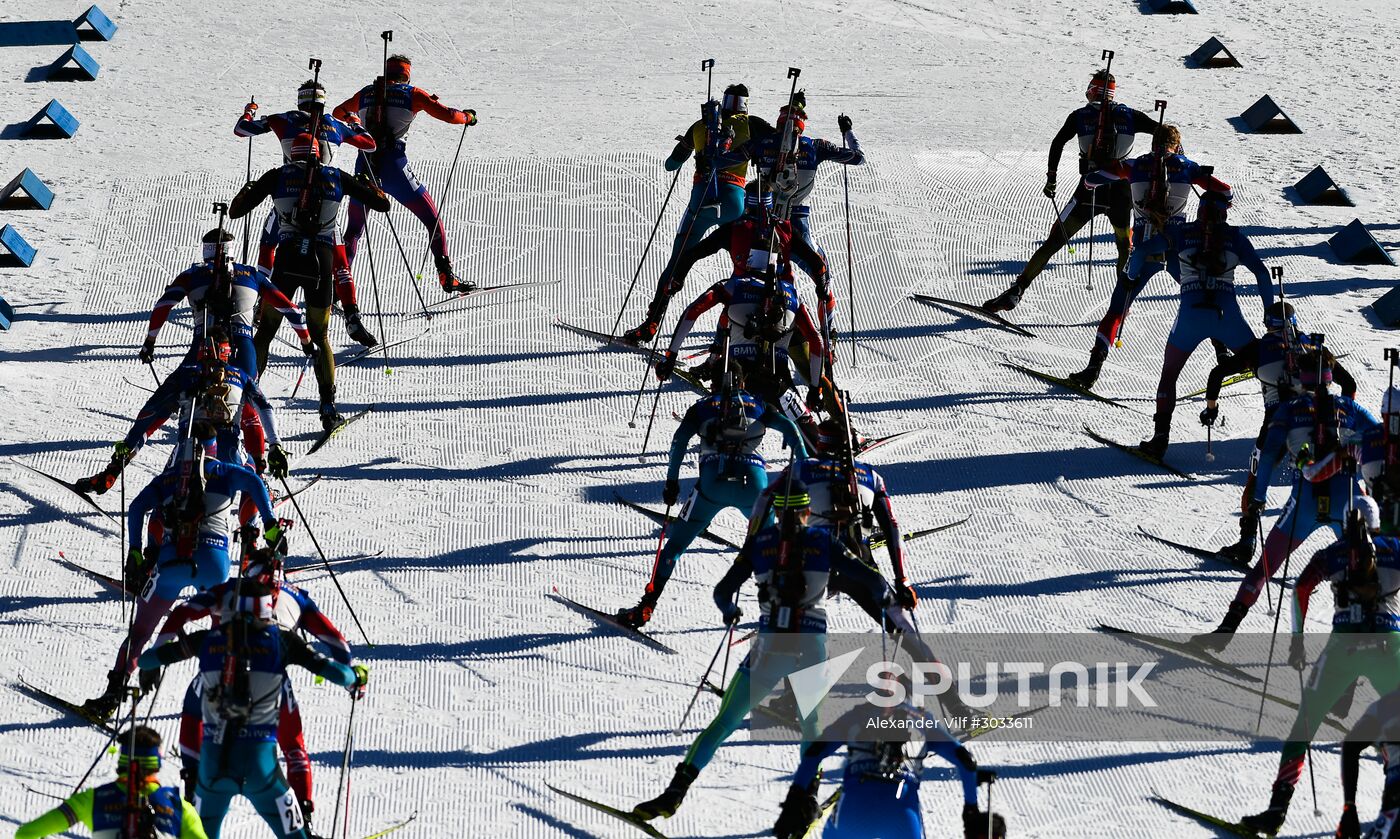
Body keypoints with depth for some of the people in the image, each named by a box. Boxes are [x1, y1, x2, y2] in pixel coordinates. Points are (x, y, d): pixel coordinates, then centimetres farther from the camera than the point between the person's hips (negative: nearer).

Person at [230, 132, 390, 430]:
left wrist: (246, 190, 31)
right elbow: (382, 204, 13)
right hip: (321, 261, 1)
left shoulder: (277, 176, 8)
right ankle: (328, 407, 6)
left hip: (287, 260, -1)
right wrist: (367, 184, 34)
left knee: (265, 331, 12)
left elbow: (235, 211, 9)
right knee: (319, 336, 16)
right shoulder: (335, 178, 9)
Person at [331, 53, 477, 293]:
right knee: (432, 219, 8)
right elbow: (448, 115, 1)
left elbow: (338, 113, 34)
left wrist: (354, 119, 56)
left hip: (364, 167, 3)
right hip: (394, 167, -3)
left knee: (353, 230, 17)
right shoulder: (412, 94, 5)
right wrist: (467, 117, 22)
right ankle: (446, 277, 0)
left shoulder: (367, 93, 16)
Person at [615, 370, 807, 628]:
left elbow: (680, 440, 5)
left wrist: (672, 481, 9)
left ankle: (646, 606, -2)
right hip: (754, 481, 1)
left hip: (714, 480, -1)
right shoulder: (758, 406, 22)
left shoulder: (703, 406, 19)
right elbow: (789, 428, 8)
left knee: (676, 542, 6)